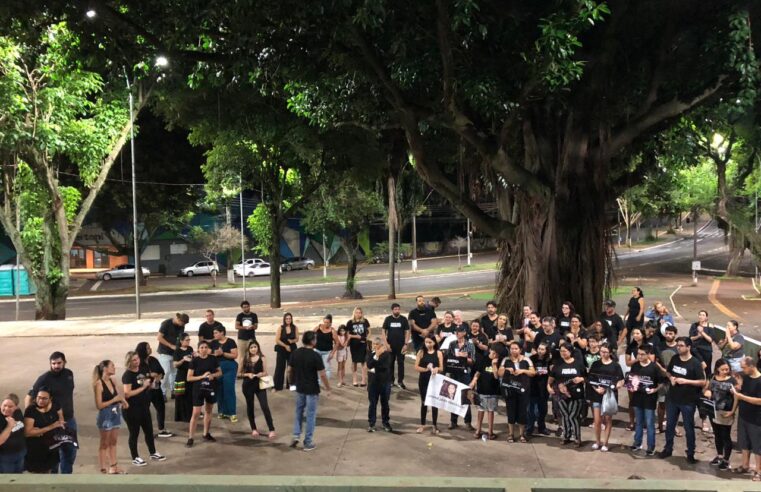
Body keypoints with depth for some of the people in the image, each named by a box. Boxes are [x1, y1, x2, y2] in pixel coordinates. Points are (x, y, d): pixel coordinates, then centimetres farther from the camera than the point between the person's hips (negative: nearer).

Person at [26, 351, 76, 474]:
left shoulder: (69, 374, 2)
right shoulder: (45, 379, -14)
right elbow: (28, 398, -11)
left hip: (69, 419, 6)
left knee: (70, 450, 16)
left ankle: (66, 474, 32)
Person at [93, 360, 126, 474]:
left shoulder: (113, 381, 4)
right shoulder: (99, 384, -16)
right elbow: (99, 405, -17)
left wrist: (121, 399, -1)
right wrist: (114, 399, -19)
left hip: (115, 414, 7)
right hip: (105, 416, -7)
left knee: (113, 442, 15)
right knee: (105, 444, 5)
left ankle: (113, 466, 25)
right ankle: (104, 468, 14)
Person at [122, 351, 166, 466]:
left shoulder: (143, 369, 4)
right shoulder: (127, 375, -17)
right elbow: (127, 393, -26)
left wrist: (150, 383, -1)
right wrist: (143, 387, -22)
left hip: (144, 406, 7)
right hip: (132, 408, -7)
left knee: (149, 430, 17)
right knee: (134, 433, 5)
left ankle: (153, 453, 32)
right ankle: (135, 458, 18)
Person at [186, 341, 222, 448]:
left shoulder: (213, 359, -1)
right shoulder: (195, 361, -9)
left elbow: (220, 372, 8)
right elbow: (189, 378, -9)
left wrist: (213, 375, -13)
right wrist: (202, 376, -20)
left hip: (211, 388, 4)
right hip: (198, 389, -3)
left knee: (208, 411, 15)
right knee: (196, 413, -6)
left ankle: (206, 434, 30)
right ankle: (190, 438, 0)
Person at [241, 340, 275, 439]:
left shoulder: (262, 358, -2)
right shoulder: (246, 359, 3)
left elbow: (265, 372, 1)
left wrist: (259, 374, -20)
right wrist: (248, 374, -12)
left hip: (259, 385, -3)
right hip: (248, 385, 3)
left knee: (265, 407, -10)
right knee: (250, 407, 12)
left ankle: (272, 430, -9)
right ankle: (254, 429, 27)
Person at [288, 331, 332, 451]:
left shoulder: (295, 353, -3)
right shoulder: (315, 356, -19)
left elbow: (289, 370, 5)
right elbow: (322, 375, -17)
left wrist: (292, 382, 21)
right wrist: (328, 389, -6)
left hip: (300, 388, 5)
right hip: (312, 390, -5)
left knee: (299, 412, 23)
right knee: (311, 415, 6)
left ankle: (296, 435, 15)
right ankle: (308, 443, 11)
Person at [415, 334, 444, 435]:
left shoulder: (438, 353, -1)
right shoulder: (421, 352, -1)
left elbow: (441, 368, -2)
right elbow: (416, 367, -6)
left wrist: (436, 369, -24)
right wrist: (426, 369, -21)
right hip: (423, 380, 0)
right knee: (424, 402, 10)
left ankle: (434, 425, 14)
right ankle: (422, 424, 20)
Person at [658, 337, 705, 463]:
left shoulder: (695, 363, -14)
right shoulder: (674, 359, 2)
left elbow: (703, 382, -15)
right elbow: (668, 372, 17)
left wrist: (686, 381, -23)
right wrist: (671, 378, -5)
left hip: (688, 401, -5)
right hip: (672, 398, 5)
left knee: (689, 428, 7)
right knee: (670, 425, 15)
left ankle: (690, 454, 19)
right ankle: (668, 449, 30)